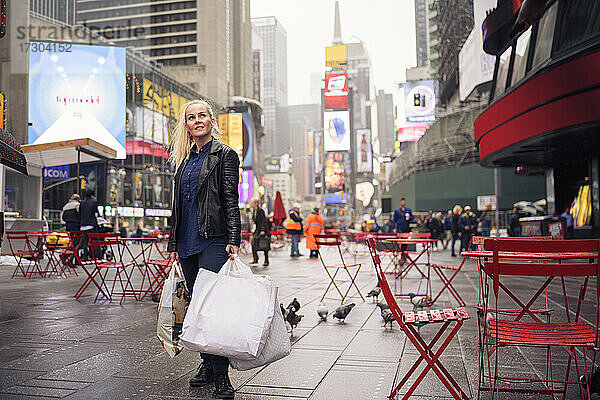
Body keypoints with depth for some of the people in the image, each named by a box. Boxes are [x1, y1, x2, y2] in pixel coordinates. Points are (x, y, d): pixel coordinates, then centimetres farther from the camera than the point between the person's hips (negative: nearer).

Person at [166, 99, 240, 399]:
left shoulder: (224, 155, 1)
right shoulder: (184, 160, 18)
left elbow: (231, 200, -7)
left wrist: (233, 240, -16)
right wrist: (173, 244, 17)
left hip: (213, 240, -7)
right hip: (187, 243, 7)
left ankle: (221, 375, -5)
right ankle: (207, 364, 22)